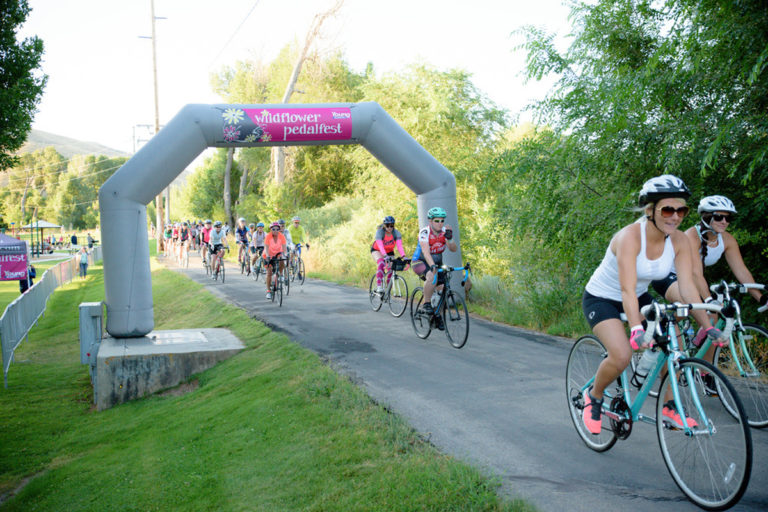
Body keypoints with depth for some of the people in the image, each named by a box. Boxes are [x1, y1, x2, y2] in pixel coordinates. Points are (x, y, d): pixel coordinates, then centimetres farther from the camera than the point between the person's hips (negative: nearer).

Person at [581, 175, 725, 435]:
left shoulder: (679, 241, -14)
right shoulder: (630, 236, -32)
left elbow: (688, 287, -16)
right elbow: (627, 291, -40)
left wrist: (708, 326, -24)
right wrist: (637, 330, -52)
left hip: (639, 297, 6)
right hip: (601, 299, -6)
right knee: (622, 355, -25)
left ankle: (669, 407, 6)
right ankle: (594, 396, 4)